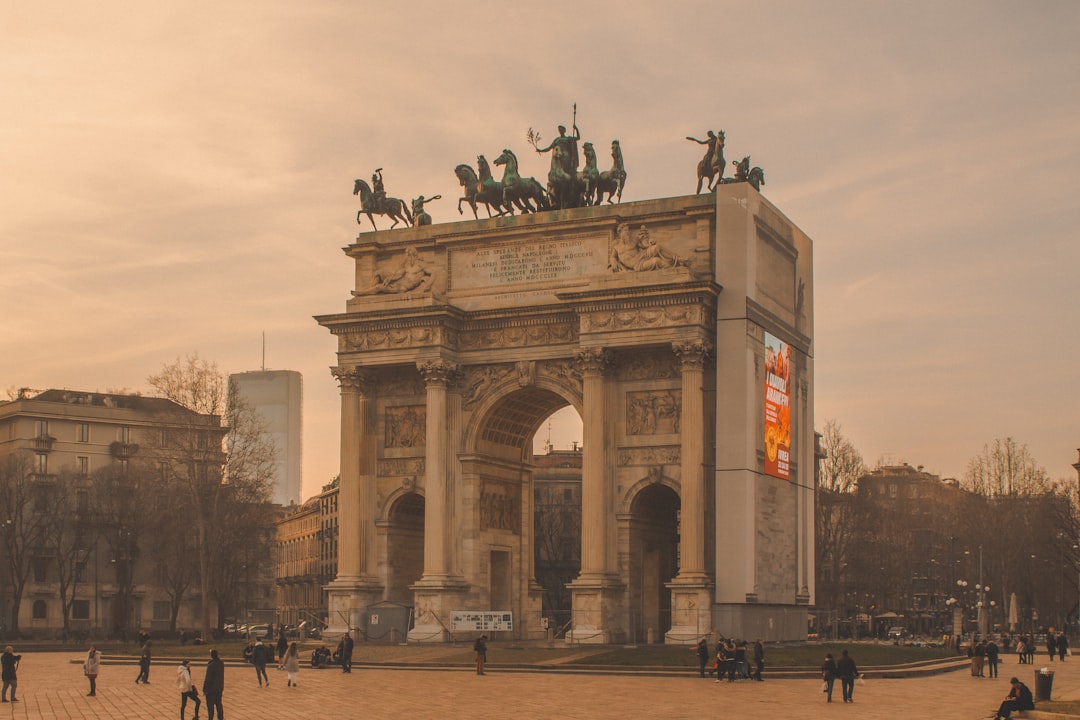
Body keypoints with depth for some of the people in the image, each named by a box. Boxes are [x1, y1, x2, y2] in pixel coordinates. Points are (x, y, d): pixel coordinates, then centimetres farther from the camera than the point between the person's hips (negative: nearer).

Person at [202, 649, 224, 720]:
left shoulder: (211, 665, -23)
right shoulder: (221, 664, 2)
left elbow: (208, 679, -20)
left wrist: (204, 689, -14)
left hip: (211, 689, -7)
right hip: (219, 688, 7)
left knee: (210, 706, 3)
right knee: (218, 704, 16)